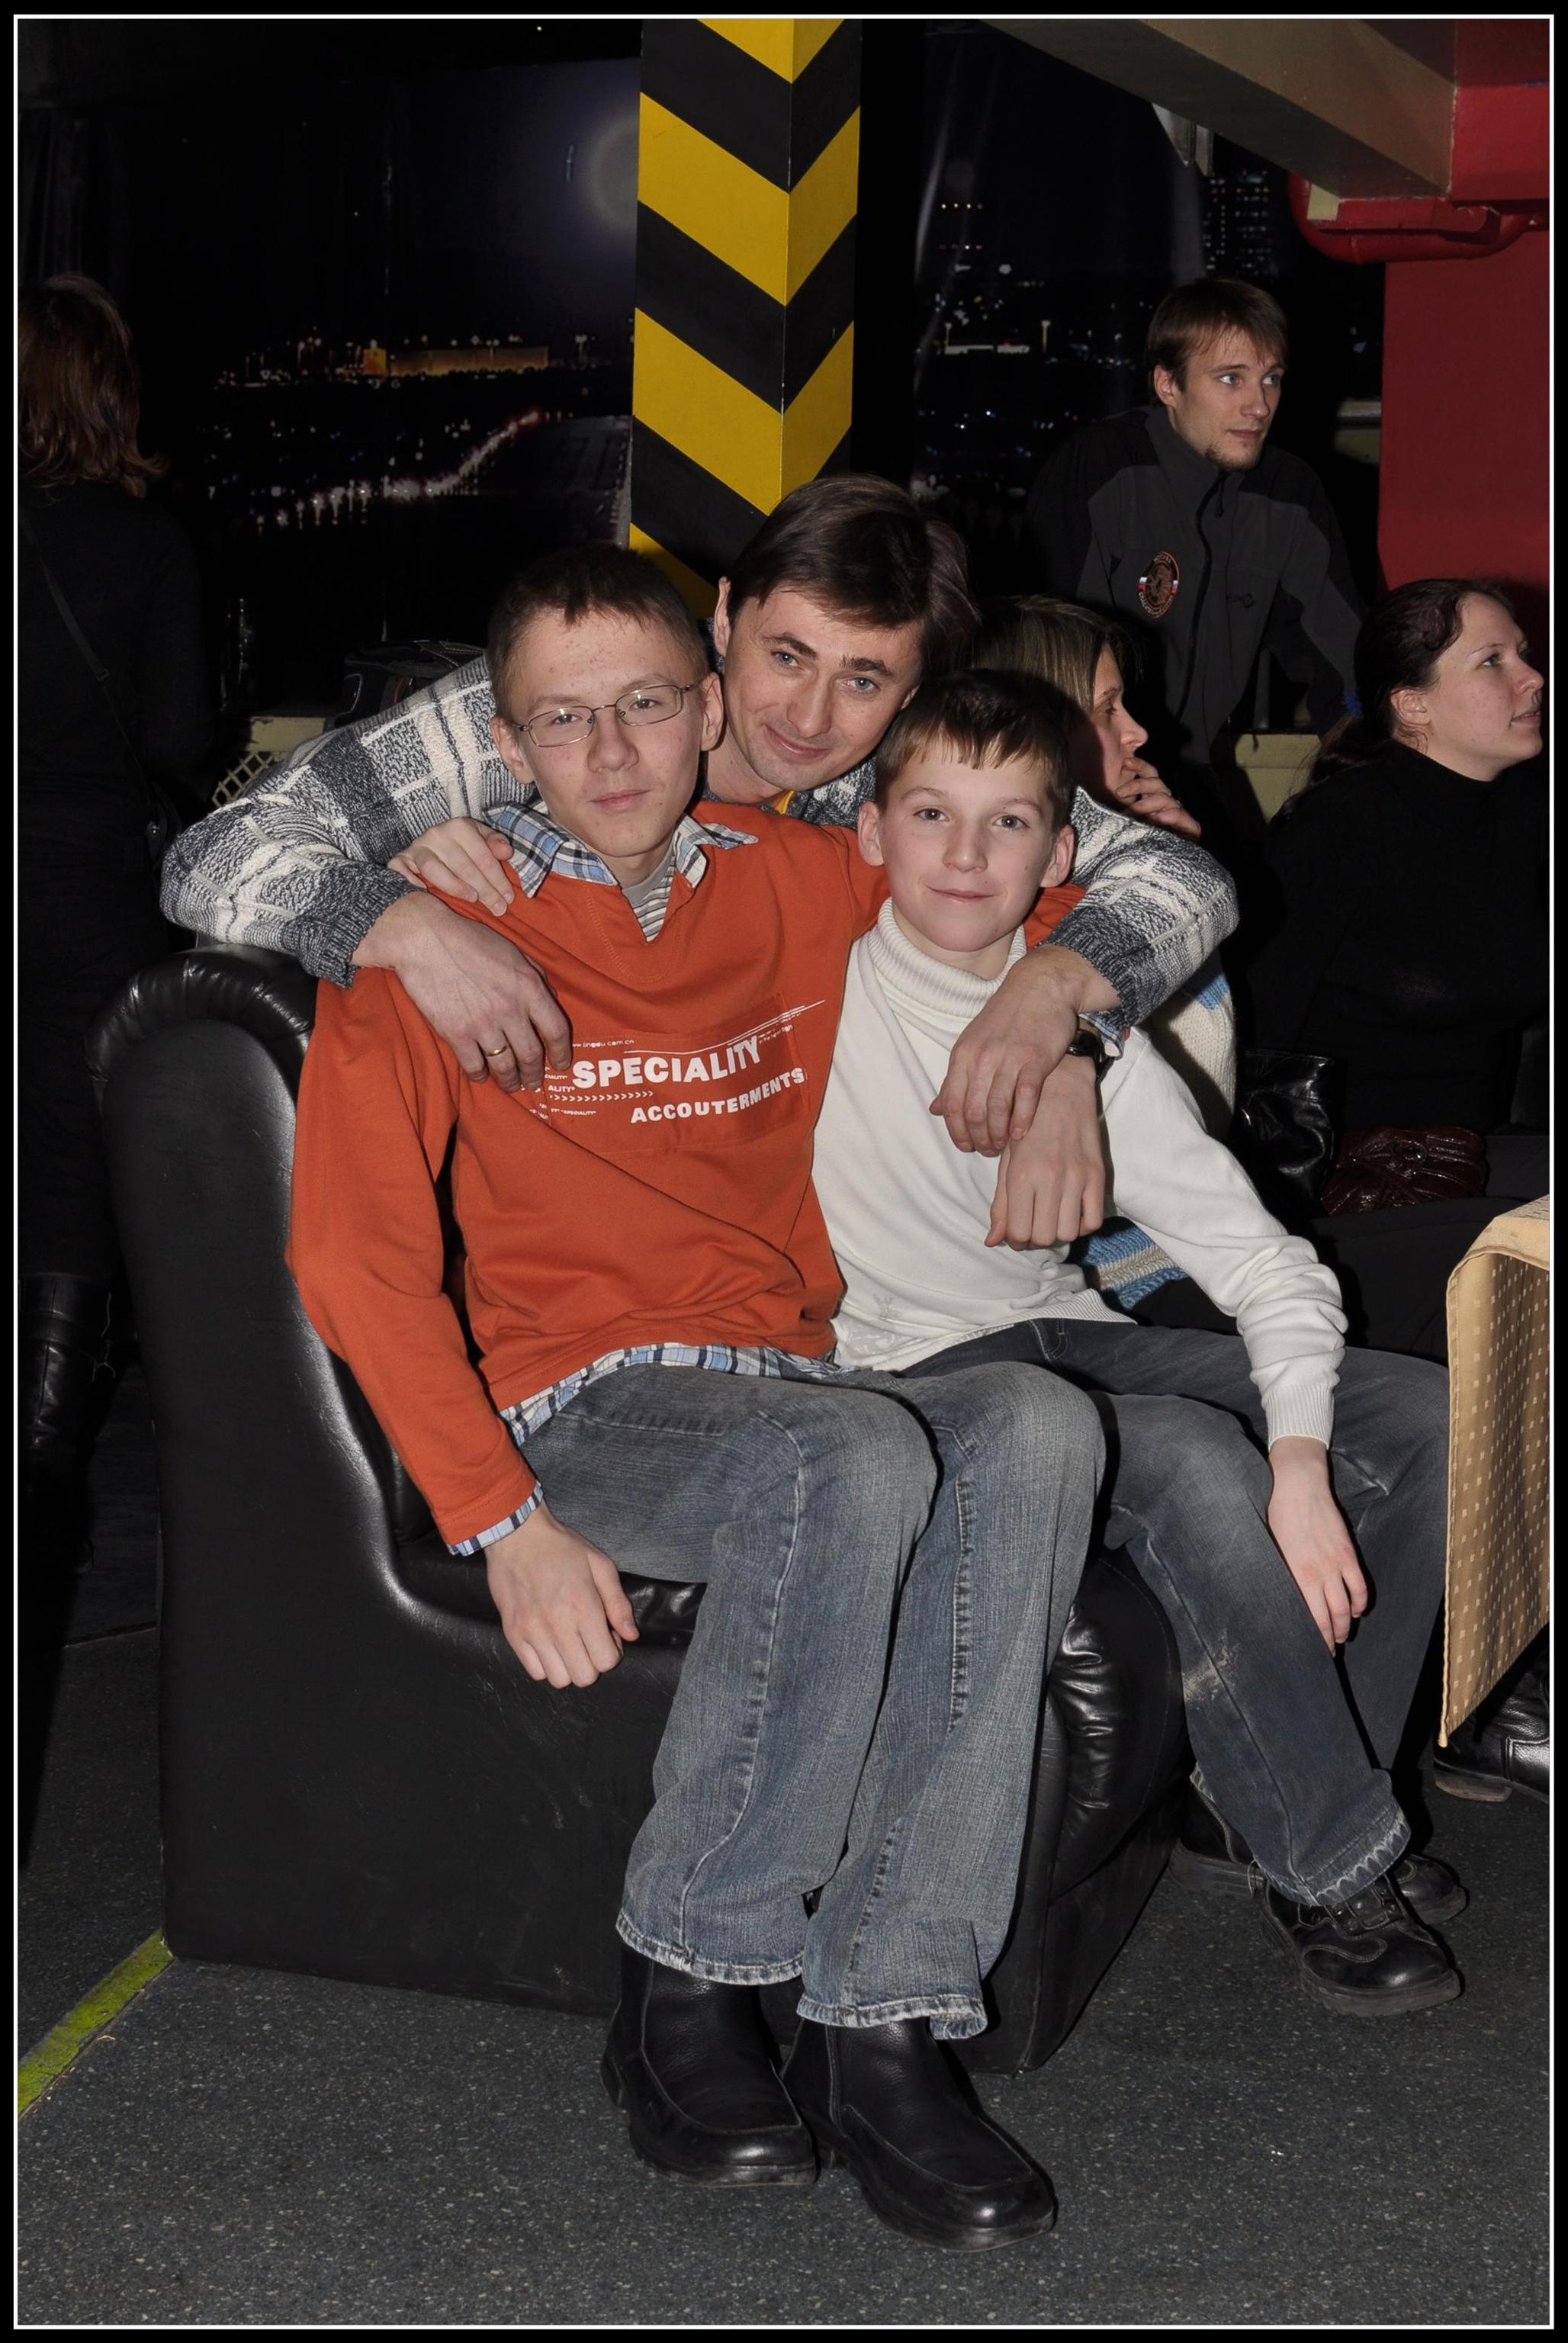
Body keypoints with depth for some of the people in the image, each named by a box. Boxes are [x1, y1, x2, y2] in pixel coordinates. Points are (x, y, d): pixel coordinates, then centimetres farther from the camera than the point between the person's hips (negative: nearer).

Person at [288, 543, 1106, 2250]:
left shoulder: (805, 884, 12)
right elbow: (354, 1256, -8)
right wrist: (505, 1525, -16)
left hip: (789, 1387, 4)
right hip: (586, 1413, -4)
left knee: (1035, 1426, -29)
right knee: (858, 1458, -35)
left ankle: (883, 2026, -30)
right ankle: (686, 1987, -20)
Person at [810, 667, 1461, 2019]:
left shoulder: (1085, 1037, 2)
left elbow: (1264, 1261, -2)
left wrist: (1300, 1460, -18)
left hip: (1068, 1338, 6)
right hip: (912, 1376, -6)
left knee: (1428, 1418, -9)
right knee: (1194, 1461, -34)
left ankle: (1262, 1801, 1)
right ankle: (1332, 1870, -18)